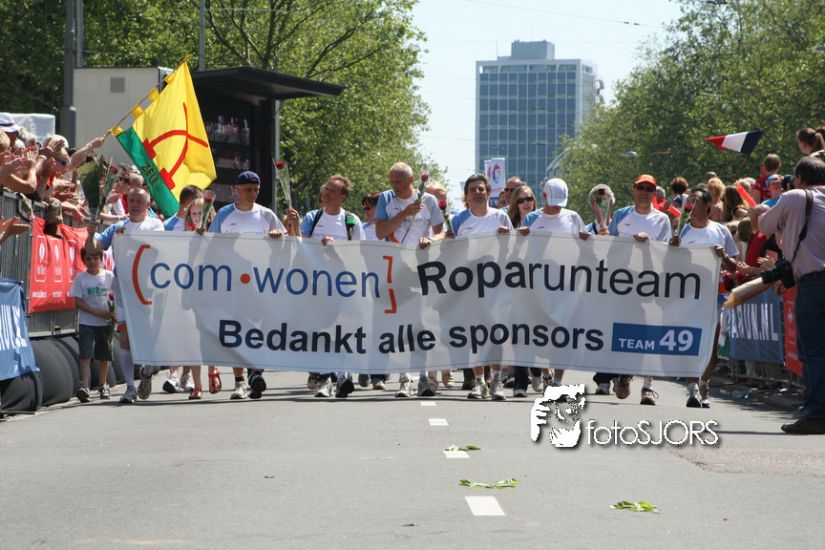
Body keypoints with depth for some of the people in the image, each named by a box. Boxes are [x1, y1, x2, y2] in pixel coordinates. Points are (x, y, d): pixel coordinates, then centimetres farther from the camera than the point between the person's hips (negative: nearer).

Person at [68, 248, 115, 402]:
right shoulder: (80, 278, -2)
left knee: (104, 355, 9)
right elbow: (78, 302, -5)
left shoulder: (109, 276, 3)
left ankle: (103, 385, 23)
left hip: (105, 323, 2)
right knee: (85, 354, -13)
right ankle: (84, 385, -19)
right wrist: (98, 312, -15)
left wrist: (114, 314, -12)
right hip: (86, 323, -2)